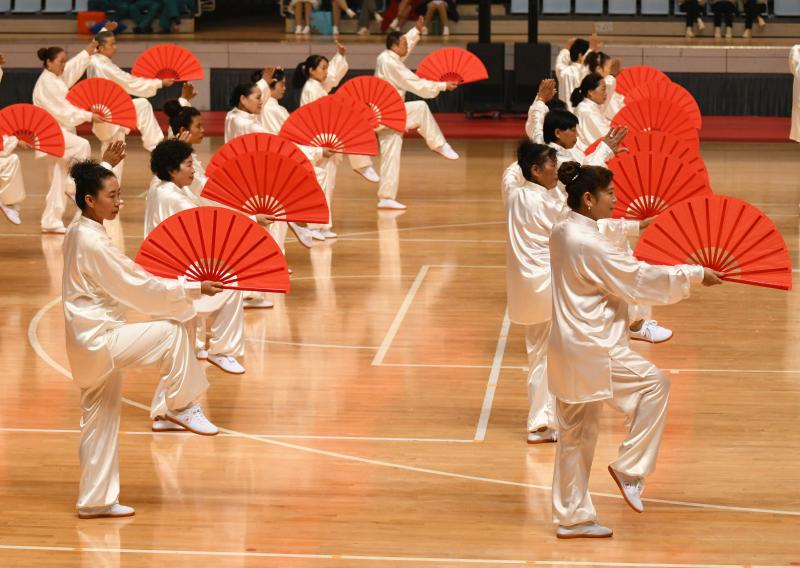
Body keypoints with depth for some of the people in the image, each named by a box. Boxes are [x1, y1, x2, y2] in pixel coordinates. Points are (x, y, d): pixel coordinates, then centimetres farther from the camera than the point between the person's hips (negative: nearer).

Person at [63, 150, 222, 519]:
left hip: (90, 344, 10)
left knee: (101, 422, 15)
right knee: (175, 330, -20)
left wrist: (106, 165, 40)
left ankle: (96, 501, 22)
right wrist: (195, 289, -18)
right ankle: (180, 405, -6)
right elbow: (141, 287, -21)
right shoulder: (93, 243, -21)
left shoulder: (78, 231, 8)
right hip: (99, 340, -10)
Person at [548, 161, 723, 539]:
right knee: (654, 385, 3)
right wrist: (696, 275, -8)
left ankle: (573, 517, 21)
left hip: (570, 348, 10)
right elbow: (641, 279, -17)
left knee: (575, 433, 14)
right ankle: (630, 467, 6)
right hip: (593, 350, -10)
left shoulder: (562, 232, 7)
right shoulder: (590, 244, -21)